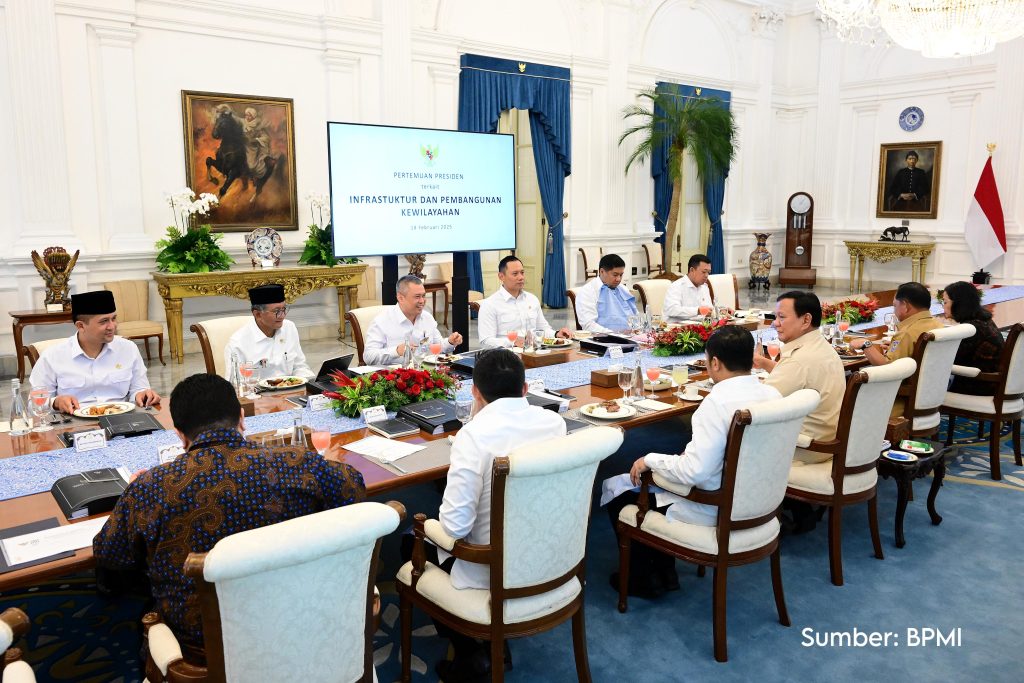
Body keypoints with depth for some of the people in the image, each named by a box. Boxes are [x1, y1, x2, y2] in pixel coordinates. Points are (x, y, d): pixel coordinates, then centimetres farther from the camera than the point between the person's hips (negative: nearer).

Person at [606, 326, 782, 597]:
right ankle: (664, 571, 30)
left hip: (714, 511, -8)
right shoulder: (772, 394, -4)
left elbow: (695, 472, -29)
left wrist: (650, 460, -14)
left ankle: (644, 579, 22)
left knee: (615, 489, 9)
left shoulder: (718, 402, -27)